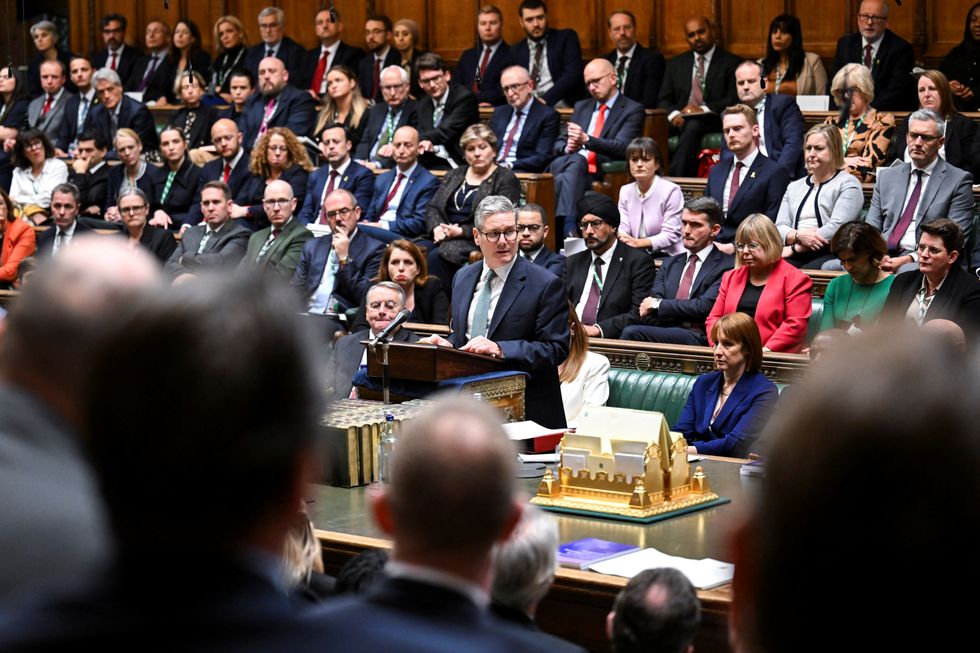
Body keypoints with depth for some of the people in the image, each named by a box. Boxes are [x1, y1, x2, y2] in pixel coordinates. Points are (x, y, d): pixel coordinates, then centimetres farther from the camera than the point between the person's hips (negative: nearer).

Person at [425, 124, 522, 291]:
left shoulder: (506, 180, 2)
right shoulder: (454, 175, 23)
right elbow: (433, 207, 17)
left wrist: (461, 231, -15)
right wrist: (437, 228, -6)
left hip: (475, 241, -5)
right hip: (444, 238, 5)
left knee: (436, 257, -33)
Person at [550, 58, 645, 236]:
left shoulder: (633, 110, 7)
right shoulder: (581, 107, 26)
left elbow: (622, 148, -9)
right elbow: (557, 145, 22)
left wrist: (587, 140, -23)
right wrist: (567, 148, -4)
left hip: (603, 174, -4)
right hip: (570, 165, 4)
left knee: (577, 160, -38)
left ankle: (566, 224, -50)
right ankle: (568, 225, -46)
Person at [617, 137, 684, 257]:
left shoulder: (671, 191, -7)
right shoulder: (625, 191, 13)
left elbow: (670, 235, -12)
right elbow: (623, 228, 4)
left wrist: (638, 243, -25)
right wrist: (621, 237, -23)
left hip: (666, 256, -6)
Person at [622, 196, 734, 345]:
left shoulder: (726, 265, 3)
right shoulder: (670, 264, 25)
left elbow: (704, 307, -8)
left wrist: (658, 304, 2)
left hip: (698, 339, -5)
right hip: (665, 333, 5)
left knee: (632, 333, -28)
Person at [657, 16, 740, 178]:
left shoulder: (731, 63, 8)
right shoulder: (676, 64, 20)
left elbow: (734, 100, -2)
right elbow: (663, 99, 15)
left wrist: (704, 109, -15)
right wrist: (673, 114, -9)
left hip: (713, 120, -3)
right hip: (680, 120, 4)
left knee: (692, 126, -38)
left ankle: (676, 179, -42)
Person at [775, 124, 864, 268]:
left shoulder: (848, 183, 7)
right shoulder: (794, 187, 26)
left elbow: (837, 227, -8)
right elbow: (780, 227, 14)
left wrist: (795, 248, -9)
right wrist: (799, 235, -10)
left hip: (831, 254, -4)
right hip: (796, 257, 4)